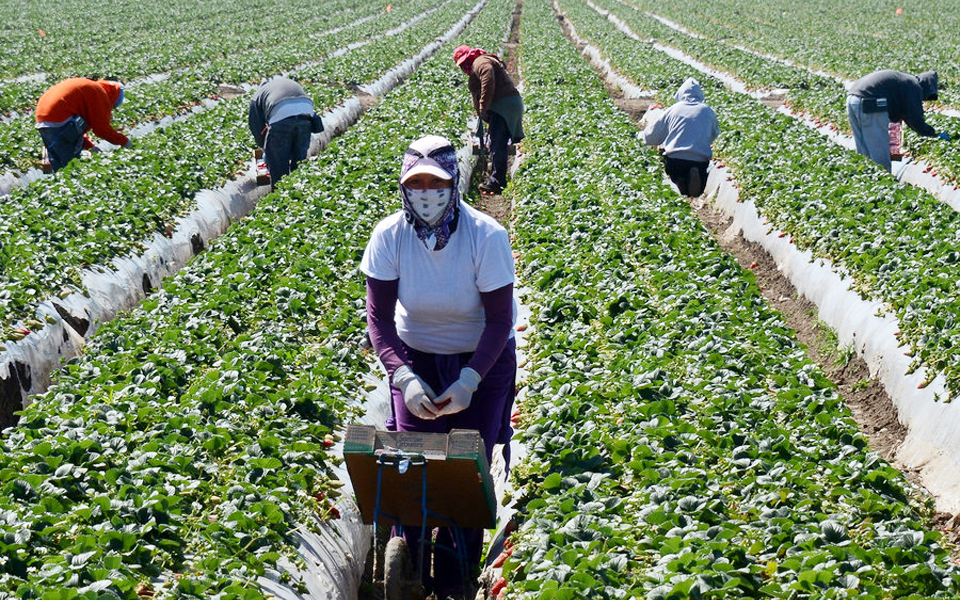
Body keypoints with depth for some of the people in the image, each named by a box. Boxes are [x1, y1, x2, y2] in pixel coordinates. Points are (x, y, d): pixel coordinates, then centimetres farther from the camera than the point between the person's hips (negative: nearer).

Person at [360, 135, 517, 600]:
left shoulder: (487, 236, -23)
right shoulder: (389, 236, -17)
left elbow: (500, 319, -17)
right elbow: (379, 318, -13)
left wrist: (469, 380, -25)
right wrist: (403, 378, -26)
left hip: (483, 358, -1)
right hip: (416, 357, 2)